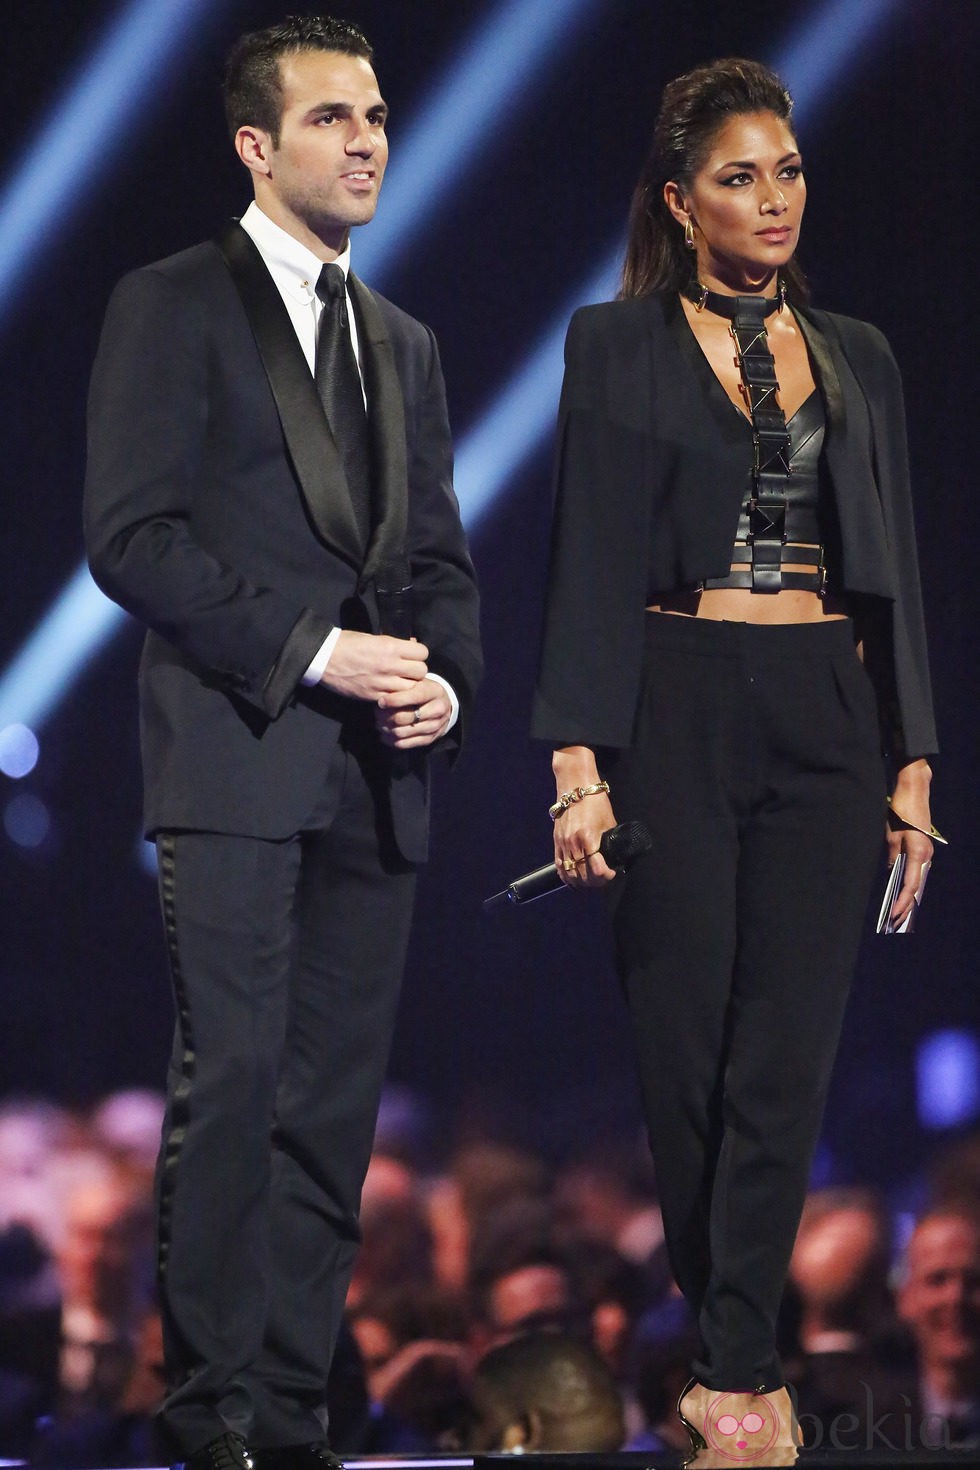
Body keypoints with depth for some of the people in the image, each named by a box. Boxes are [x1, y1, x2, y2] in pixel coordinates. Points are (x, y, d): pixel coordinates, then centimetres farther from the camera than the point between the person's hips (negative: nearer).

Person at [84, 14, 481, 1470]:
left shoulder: (403, 345, 21)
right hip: (235, 758, -6)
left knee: (336, 1102, 3)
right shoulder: (172, 307, 1)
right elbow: (131, 536, -8)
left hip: (378, 774, 6)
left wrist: (445, 678, 2)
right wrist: (311, 650, -13)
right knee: (232, 1082, -10)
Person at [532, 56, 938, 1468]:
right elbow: (591, 560, -3)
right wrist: (579, 761, -11)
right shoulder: (618, 347, 3)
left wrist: (914, 762, 6)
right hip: (678, 707, -2)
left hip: (824, 717, 2)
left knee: (785, 1054, -6)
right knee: (687, 1049, 1)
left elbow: (896, 567, 13)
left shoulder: (858, 358, 13)